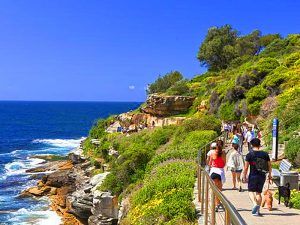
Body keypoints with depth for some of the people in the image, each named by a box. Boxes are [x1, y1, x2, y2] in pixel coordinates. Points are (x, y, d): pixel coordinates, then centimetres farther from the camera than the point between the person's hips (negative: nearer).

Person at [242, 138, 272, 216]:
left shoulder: (249, 155, -7)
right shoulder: (265, 154, 2)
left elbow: (246, 167, -8)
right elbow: (269, 166, 8)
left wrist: (244, 176, 2)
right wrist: (269, 175, 20)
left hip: (253, 176, -3)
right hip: (262, 176, 4)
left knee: (251, 191, 8)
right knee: (258, 192, 12)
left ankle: (255, 204, -19)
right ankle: (257, 211, 14)